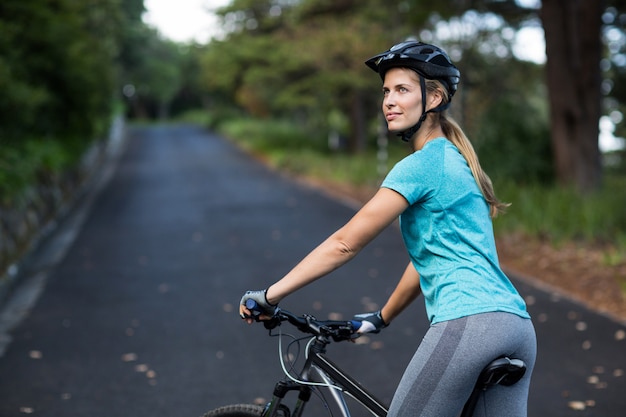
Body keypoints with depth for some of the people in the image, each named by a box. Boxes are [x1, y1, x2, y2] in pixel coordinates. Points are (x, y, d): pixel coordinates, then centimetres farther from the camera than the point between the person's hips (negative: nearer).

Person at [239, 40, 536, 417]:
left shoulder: (421, 165, -6)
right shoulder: (455, 160, 22)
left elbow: (345, 243, -7)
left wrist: (269, 296, -2)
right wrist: (382, 317, 34)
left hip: (467, 324, -9)